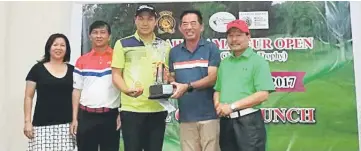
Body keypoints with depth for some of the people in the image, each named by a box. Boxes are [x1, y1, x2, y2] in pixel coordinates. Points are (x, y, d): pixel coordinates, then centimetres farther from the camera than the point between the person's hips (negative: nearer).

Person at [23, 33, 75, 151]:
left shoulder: (72, 70, 9)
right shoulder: (37, 69, 3)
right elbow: (28, 97, 4)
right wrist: (27, 121, -3)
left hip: (66, 125, 2)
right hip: (42, 125, -2)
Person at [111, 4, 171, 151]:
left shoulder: (165, 46, 12)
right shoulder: (123, 44, 4)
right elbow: (116, 74, 3)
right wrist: (127, 90, -17)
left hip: (158, 109, 3)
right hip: (131, 109, -2)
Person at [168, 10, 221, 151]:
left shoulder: (211, 48, -1)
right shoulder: (174, 52, 11)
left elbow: (213, 78, -9)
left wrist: (188, 86, -22)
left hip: (209, 114, -3)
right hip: (186, 116, 3)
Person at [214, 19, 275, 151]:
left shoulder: (258, 61, -5)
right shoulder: (224, 63, 13)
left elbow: (263, 94, -14)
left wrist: (232, 106, -16)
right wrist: (218, 104, -5)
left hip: (249, 121, -5)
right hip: (226, 121, 6)